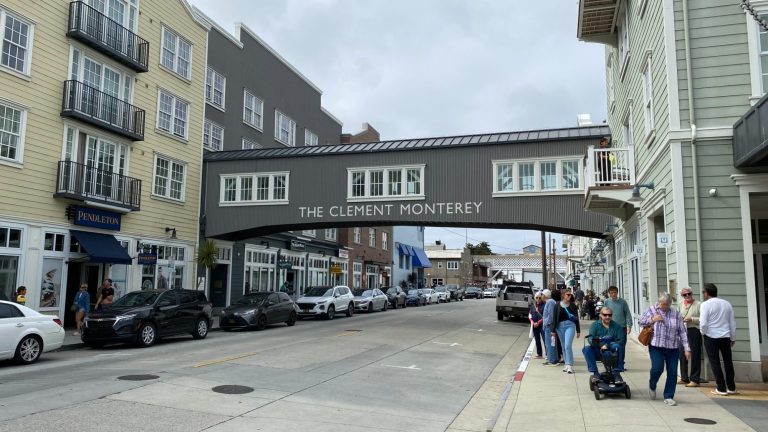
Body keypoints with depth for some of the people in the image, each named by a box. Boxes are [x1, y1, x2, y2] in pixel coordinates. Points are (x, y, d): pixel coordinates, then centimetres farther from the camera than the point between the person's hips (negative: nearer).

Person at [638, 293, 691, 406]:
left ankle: (668, 397, 15)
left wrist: (687, 348, 0)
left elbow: (683, 332, 6)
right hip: (656, 346, -2)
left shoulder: (676, 314, 7)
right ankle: (652, 385, 18)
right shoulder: (652, 310, 4)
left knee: (672, 373, 1)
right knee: (657, 368, -14)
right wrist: (652, 319, -11)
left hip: (673, 348, 2)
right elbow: (641, 322, 7)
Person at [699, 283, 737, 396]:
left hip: (711, 337, -5)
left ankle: (721, 389, 5)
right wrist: (733, 338, 20)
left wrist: (703, 332, 4)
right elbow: (732, 322, 11)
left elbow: (703, 323, -16)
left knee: (715, 362, 3)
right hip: (725, 337, 5)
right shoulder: (727, 304, 6)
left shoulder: (705, 304, -10)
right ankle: (731, 388, 22)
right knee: (728, 362, 15)